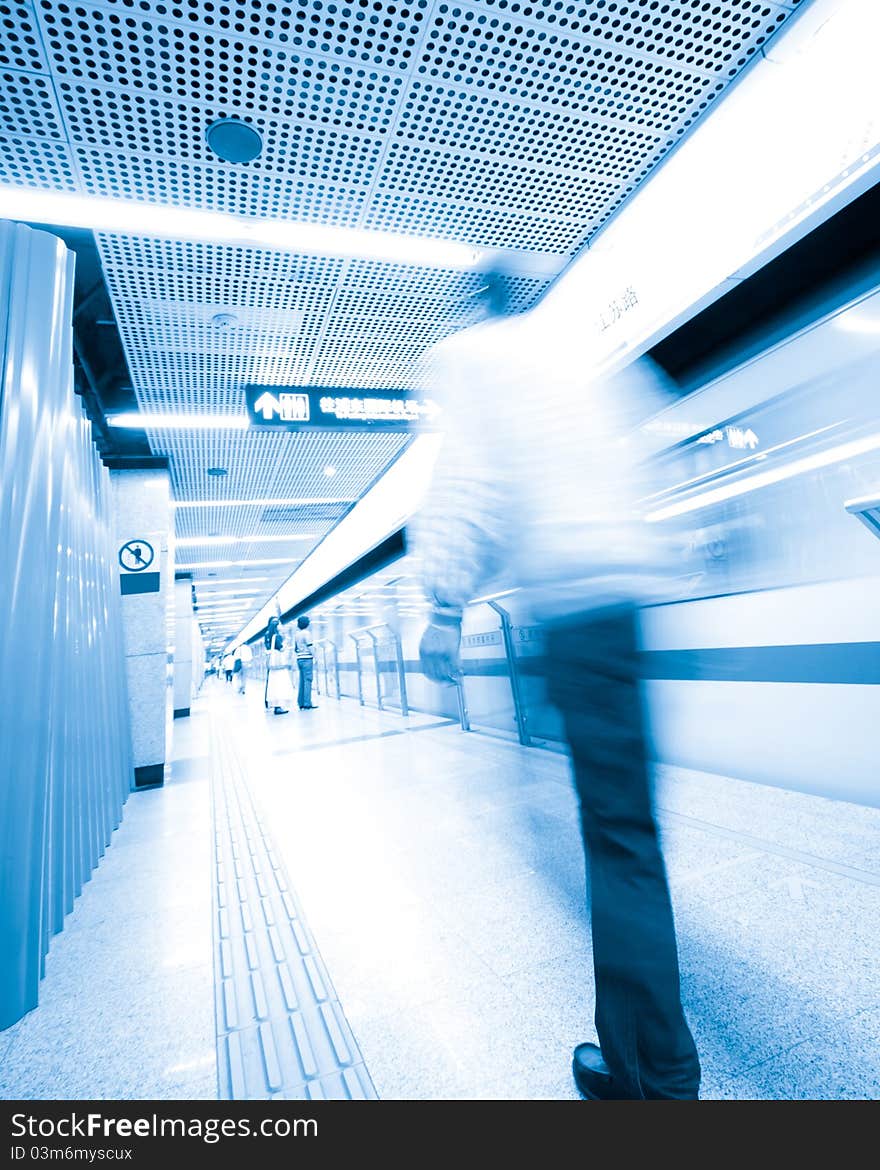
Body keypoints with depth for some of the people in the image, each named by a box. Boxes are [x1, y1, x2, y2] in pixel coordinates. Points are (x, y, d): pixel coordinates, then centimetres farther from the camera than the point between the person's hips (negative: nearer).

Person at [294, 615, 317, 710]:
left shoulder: (296, 634, 14)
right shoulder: (306, 633, -8)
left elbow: (295, 648, 17)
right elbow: (310, 647, -14)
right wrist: (314, 657, -8)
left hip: (299, 659, 7)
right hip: (307, 659, -7)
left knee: (302, 681, 9)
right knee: (307, 680, -6)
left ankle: (301, 703, 11)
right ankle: (307, 704, -8)